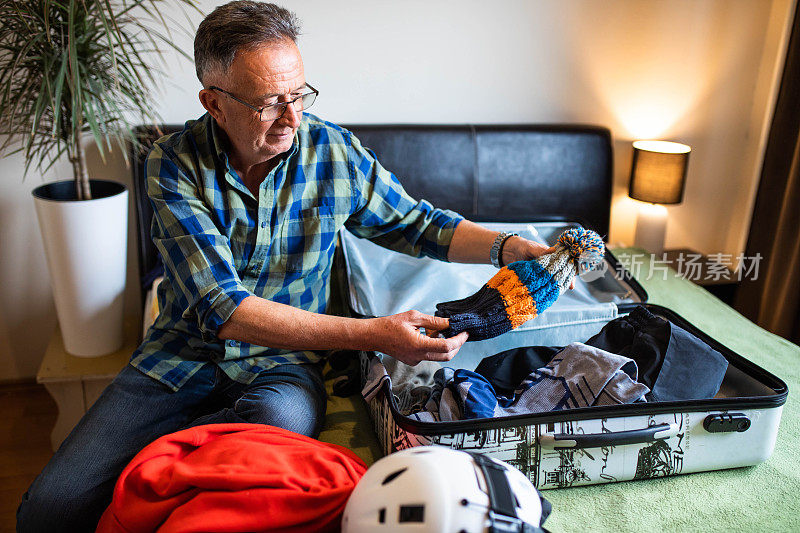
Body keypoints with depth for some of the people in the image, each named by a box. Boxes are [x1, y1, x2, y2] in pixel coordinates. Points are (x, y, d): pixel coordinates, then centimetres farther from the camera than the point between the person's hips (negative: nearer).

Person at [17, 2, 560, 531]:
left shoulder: (335, 151, -7)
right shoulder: (174, 163, -13)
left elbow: (418, 223, 7)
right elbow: (224, 310, -22)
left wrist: (511, 246, -10)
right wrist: (373, 334, -30)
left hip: (282, 363, 1)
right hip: (184, 356, 0)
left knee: (282, 419, -36)